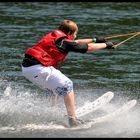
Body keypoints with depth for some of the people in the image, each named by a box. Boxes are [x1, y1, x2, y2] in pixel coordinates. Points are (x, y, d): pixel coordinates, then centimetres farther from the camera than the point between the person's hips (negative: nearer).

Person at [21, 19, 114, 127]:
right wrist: (106, 45, 11)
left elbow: (76, 42, 34)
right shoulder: (63, 42, -7)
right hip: (38, 68, -10)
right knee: (67, 85, -2)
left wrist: (95, 40, 40)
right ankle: (73, 120, -6)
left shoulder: (55, 37, 20)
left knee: (57, 89, 27)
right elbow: (88, 48, -2)